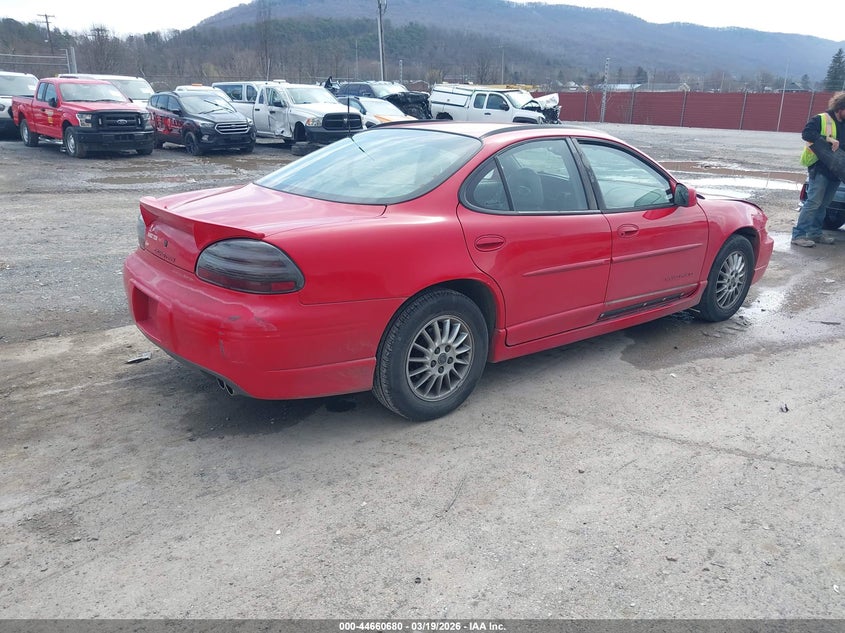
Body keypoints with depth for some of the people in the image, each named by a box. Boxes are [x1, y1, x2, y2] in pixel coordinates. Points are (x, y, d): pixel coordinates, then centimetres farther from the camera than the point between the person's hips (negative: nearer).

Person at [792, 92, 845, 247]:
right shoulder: (821, 119, -4)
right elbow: (806, 133, -18)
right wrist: (828, 138, -25)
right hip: (819, 169, -7)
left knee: (824, 203, 11)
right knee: (813, 202, -12)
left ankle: (815, 233, 19)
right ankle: (798, 234, -11)